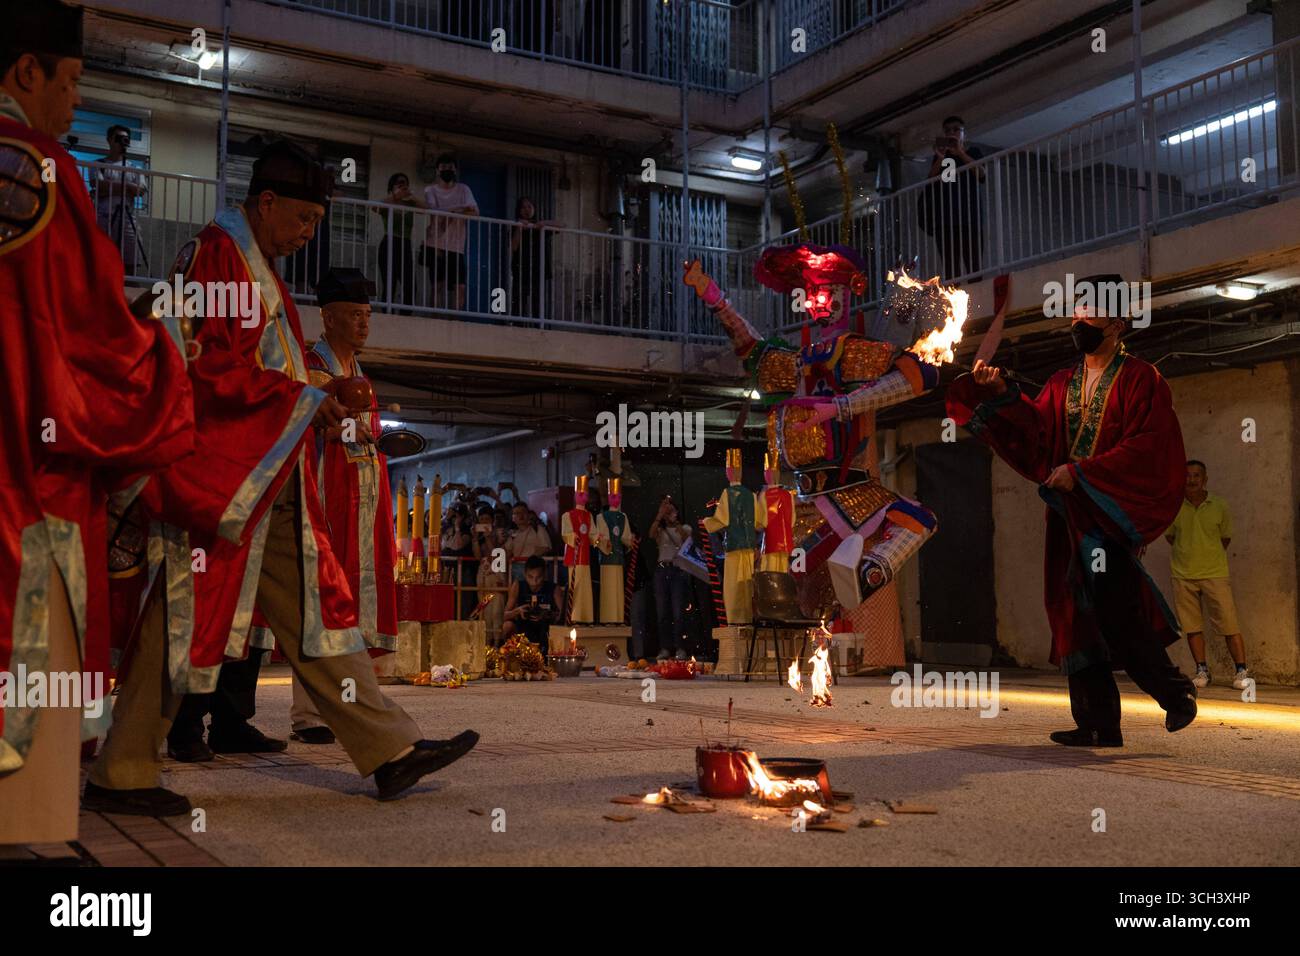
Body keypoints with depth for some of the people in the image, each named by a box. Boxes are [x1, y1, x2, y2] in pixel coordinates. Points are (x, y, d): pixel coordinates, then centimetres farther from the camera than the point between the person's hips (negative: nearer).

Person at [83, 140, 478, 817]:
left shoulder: (260, 268, 22)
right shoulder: (214, 254, -8)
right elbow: (211, 367, -18)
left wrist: (319, 401, 9)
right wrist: (308, 400, -12)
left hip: (270, 481, 10)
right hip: (219, 475, -10)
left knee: (314, 605, 7)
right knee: (187, 614, -4)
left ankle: (391, 749, 8)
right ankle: (121, 775, 8)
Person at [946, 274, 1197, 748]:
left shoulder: (1141, 380, -1)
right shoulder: (1061, 385, 17)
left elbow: (1149, 448, -11)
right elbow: (1035, 430, 4)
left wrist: (1081, 472, -17)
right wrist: (1002, 394, -12)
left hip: (1114, 511, -6)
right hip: (1069, 513, 6)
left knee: (1113, 609, -13)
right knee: (1077, 613, 3)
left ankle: (1175, 691, 10)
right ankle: (1099, 724, 8)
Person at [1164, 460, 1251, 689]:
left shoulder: (1219, 506, 0)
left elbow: (1225, 538, 13)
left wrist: (1210, 556, 11)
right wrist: (1188, 553, 11)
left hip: (1215, 573, -1)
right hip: (1183, 575, 1)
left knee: (1229, 623, -5)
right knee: (1192, 626, 3)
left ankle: (1242, 671, 3)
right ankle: (1202, 671, 13)